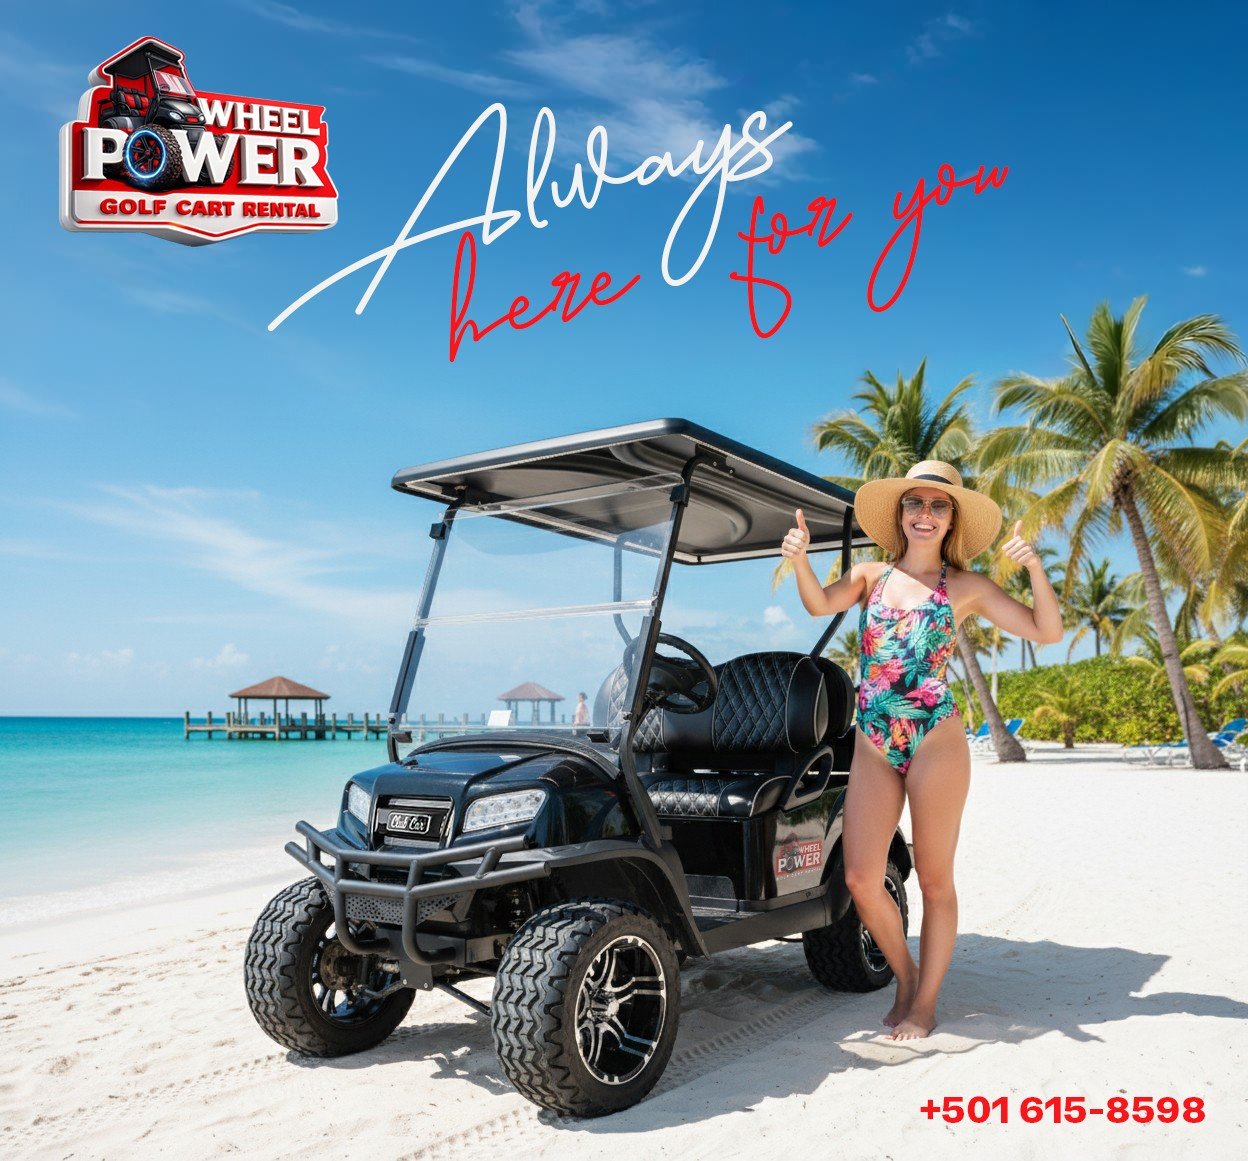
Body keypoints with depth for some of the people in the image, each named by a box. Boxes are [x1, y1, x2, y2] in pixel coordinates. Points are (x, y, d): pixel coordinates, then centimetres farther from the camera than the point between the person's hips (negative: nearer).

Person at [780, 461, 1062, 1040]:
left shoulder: (967, 587, 4)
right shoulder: (871, 575, 9)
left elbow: (1047, 632, 0)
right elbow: (820, 603, -10)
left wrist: (1034, 567, -14)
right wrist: (799, 560, -28)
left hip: (935, 740, -2)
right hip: (873, 745, 3)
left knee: (934, 878, 6)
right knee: (861, 878, 0)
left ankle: (925, 1002, 22)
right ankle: (906, 975, 25)